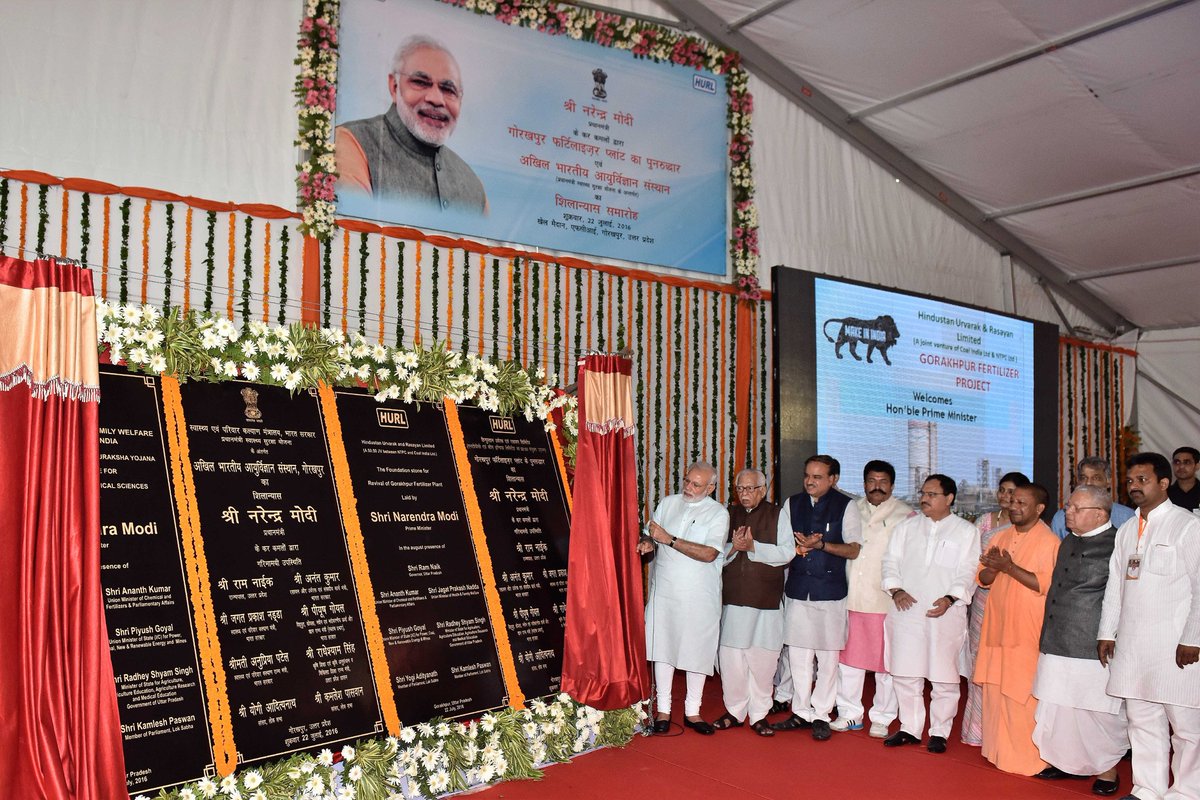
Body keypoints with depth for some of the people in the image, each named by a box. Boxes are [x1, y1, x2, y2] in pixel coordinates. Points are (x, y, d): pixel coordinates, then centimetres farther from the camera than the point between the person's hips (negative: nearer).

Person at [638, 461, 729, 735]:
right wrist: (648, 542, -13)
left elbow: (709, 554, -17)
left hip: (700, 594, -2)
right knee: (662, 646, 4)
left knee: (697, 650, 4)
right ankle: (663, 710, 16)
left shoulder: (718, 513, -5)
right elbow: (650, 536, 12)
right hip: (664, 590, 2)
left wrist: (669, 539, -20)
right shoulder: (667, 503, 7)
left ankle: (692, 712, 19)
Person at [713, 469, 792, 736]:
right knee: (730, 657, 4)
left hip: (766, 599, -2)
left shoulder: (777, 515, 2)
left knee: (762, 659, 2)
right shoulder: (728, 515, 11)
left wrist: (753, 547, -16)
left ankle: (759, 714, 16)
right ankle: (735, 711, 19)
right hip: (731, 599, 2)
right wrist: (733, 547, -11)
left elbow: (786, 553, -8)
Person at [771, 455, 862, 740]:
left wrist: (821, 545, -18)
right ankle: (801, 712, 20)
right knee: (798, 654, 7)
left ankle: (821, 715, 14)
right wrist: (800, 545, -11)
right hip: (797, 589, 3)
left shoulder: (845, 506, -1)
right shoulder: (792, 504, 9)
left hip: (831, 591, -3)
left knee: (828, 657, 2)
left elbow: (854, 550, -5)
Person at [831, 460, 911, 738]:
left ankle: (881, 718, 18)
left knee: (886, 661, 4)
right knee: (849, 657, 9)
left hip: (886, 601, -4)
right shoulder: (851, 509, 12)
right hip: (850, 597, 4)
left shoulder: (905, 515, -1)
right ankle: (849, 713, 21)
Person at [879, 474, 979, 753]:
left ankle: (939, 732, 15)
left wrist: (949, 598, -16)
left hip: (946, 614, -3)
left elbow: (968, 572, -1)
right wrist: (896, 590, -6)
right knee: (905, 673, 6)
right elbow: (891, 561, 11)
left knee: (944, 677, 1)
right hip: (906, 611, 3)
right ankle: (910, 728, 18)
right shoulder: (907, 527, 14)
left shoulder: (966, 531, 5)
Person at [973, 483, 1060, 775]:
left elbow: (1047, 584, -16)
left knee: (1023, 696, -3)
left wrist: (1010, 567, -19)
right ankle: (998, 750, 20)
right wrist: (993, 567, -9)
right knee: (995, 690, 9)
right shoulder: (1001, 537, 12)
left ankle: (1029, 758, 8)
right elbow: (984, 579, 13)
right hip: (997, 626, 6)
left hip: (1028, 632, -6)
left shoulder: (1049, 541, -8)